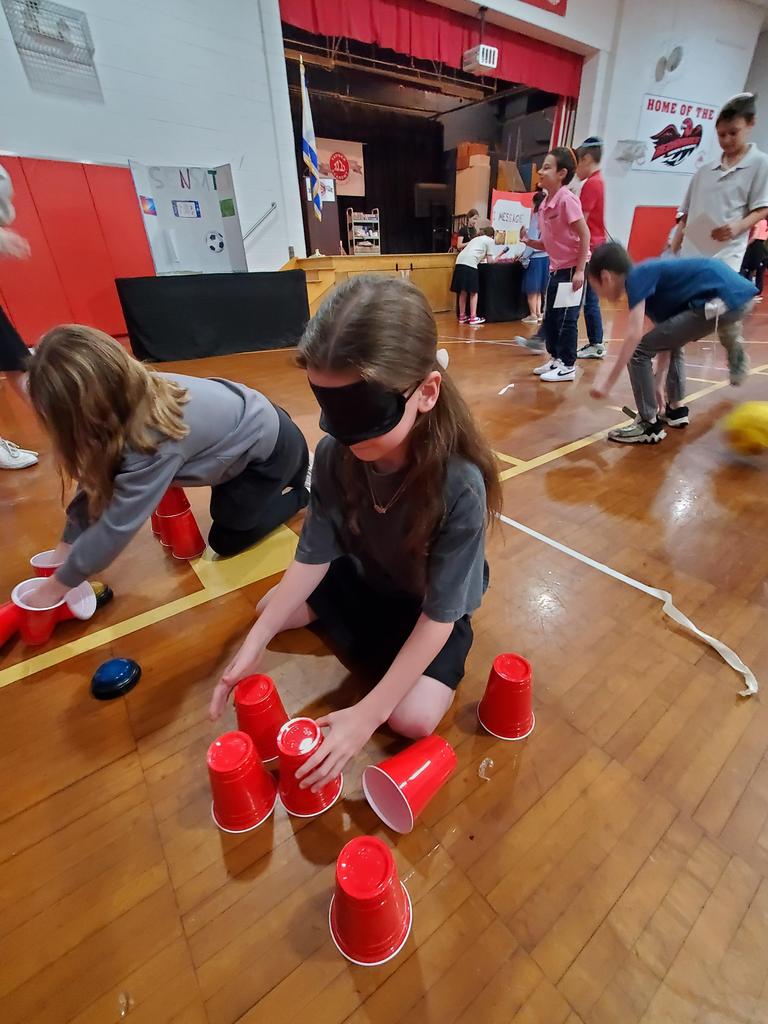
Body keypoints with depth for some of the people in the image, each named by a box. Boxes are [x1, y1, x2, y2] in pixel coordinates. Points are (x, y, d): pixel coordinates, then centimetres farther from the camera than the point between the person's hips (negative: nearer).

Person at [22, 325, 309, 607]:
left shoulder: (156, 439, -39)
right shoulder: (131, 397, -16)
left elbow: (116, 526, -29)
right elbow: (97, 479, -7)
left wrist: (60, 583, -16)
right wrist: (67, 543, -3)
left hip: (271, 446, -7)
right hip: (242, 423, 7)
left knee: (226, 540, 5)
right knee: (224, 512, 25)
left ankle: (304, 491, 15)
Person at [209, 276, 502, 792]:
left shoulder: (460, 484, -36)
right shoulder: (335, 454, -24)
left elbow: (438, 615, -29)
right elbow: (314, 555, -15)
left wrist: (367, 713, -29)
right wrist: (256, 642, -21)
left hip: (432, 603, -4)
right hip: (364, 576, 5)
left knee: (413, 718, -20)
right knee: (271, 608, 9)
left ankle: (386, 642, 10)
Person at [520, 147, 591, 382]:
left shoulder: (566, 198, -13)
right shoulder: (545, 204, 10)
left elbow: (584, 234, -16)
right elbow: (548, 243, 14)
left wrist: (579, 270, -21)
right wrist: (530, 241, -3)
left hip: (572, 268, -8)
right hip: (557, 268, 8)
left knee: (566, 318, -4)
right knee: (550, 318, 12)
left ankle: (568, 366, 5)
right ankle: (555, 358, 25)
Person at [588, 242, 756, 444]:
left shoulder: (636, 277, -3)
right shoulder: (650, 280, 23)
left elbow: (634, 335, -16)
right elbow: (665, 339, 26)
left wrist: (608, 382, -15)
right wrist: (655, 386, 30)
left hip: (722, 299, -10)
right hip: (737, 295, 10)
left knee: (639, 351, -3)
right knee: (671, 343, 30)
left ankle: (650, 425, 3)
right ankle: (676, 409, 36)